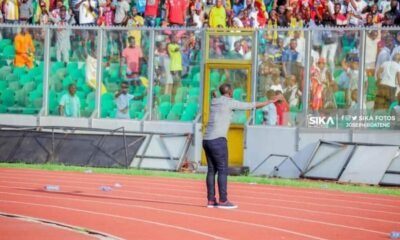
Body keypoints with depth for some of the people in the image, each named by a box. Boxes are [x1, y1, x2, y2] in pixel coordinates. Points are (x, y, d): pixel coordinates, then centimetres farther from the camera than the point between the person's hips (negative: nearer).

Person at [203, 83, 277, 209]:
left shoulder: (214, 102, 16)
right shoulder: (230, 102, -5)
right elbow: (250, 106, 3)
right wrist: (268, 102, 16)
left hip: (207, 140, 8)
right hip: (218, 141, -8)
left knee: (212, 170, 10)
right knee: (223, 171, -3)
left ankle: (211, 200, 9)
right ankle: (223, 201, -4)